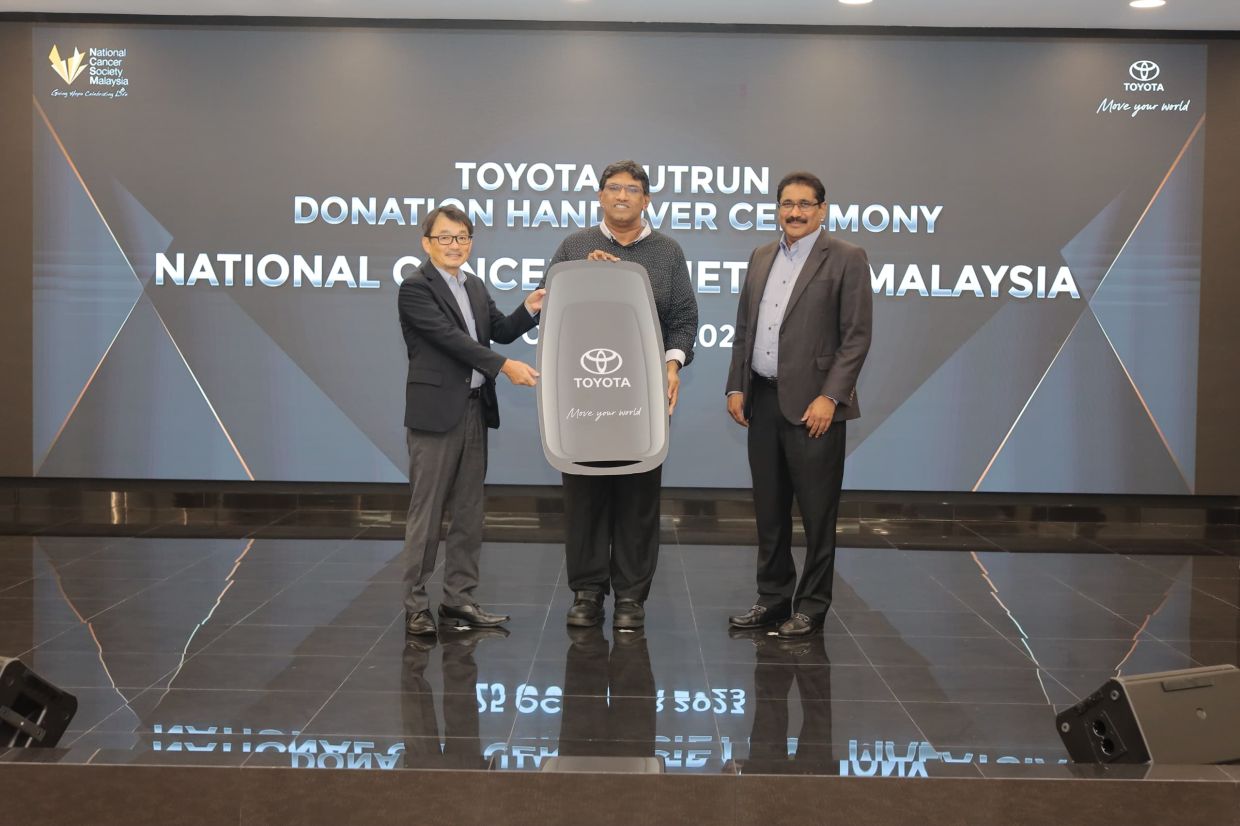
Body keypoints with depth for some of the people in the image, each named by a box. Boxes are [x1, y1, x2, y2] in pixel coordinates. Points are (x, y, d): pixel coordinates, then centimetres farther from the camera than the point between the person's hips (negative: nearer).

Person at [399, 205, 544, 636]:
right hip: (435, 412, -7)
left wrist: (528, 309, -7)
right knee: (427, 512, -1)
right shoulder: (416, 287, -9)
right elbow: (450, 337, -18)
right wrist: (504, 366, -23)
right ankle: (416, 604, 8)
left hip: (474, 410, 8)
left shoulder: (475, 288, 16)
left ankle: (459, 599, 20)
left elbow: (500, 331, 10)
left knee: (468, 512, 11)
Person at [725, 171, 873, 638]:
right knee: (769, 510, 12)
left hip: (812, 405, -6)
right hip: (763, 402, 6)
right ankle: (774, 598, 24)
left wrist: (829, 397, -16)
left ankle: (811, 606, 14)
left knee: (817, 512, 3)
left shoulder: (846, 259, -4)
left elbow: (856, 336, -9)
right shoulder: (761, 258, 14)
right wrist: (736, 387, 7)